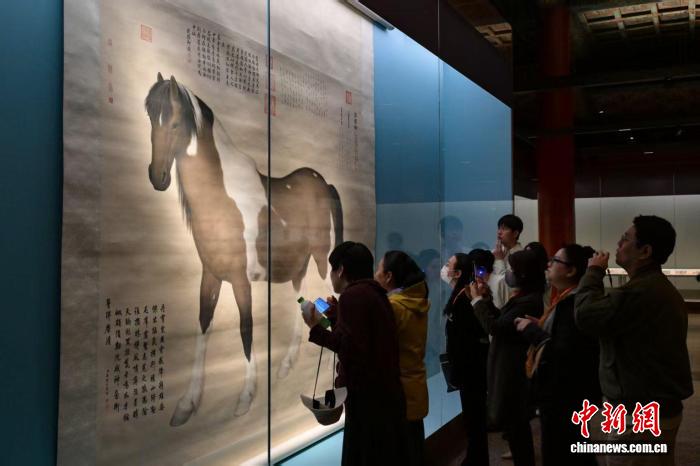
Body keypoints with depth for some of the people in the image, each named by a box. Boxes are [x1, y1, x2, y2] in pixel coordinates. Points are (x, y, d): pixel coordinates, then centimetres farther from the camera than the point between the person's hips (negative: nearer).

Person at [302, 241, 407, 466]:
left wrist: (316, 329, -15)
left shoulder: (352, 295, -15)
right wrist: (335, 315, 22)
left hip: (367, 397, -10)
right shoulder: (374, 294, 15)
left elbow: (351, 346, -24)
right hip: (384, 394, 10)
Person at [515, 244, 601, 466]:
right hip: (563, 391, 11)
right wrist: (539, 326, 3)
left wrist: (532, 330, -18)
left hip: (563, 395, -11)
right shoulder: (568, 298, 11)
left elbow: (564, 352, -28)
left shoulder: (575, 303, -22)